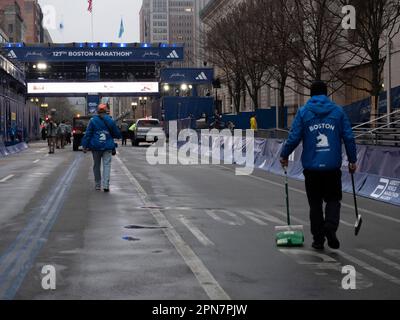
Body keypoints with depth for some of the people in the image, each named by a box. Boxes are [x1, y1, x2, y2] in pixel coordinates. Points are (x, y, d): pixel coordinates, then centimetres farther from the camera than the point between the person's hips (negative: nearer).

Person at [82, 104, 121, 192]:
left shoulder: (92, 121, -1)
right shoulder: (110, 121, 2)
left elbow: (88, 134, -4)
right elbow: (117, 134, 8)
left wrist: (85, 146, -2)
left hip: (96, 147, 1)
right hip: (108, 147, 0)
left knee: (96, 165, 12)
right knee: (107, 165, -3)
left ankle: (97, 185, 17)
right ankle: (106, 185, -17)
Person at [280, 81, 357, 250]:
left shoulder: (303, 112, 0)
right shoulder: (338, 111, 3)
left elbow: (294, 138, -3)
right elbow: (349, 137, 1)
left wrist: (284, 156, 12)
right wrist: (352, 160, 10)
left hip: (311, 167, 0)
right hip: (333, 166, 0)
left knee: (315, 204, 11)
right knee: (333, 199, 12)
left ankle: (318, 239, 13)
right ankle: (330, 227, -12)